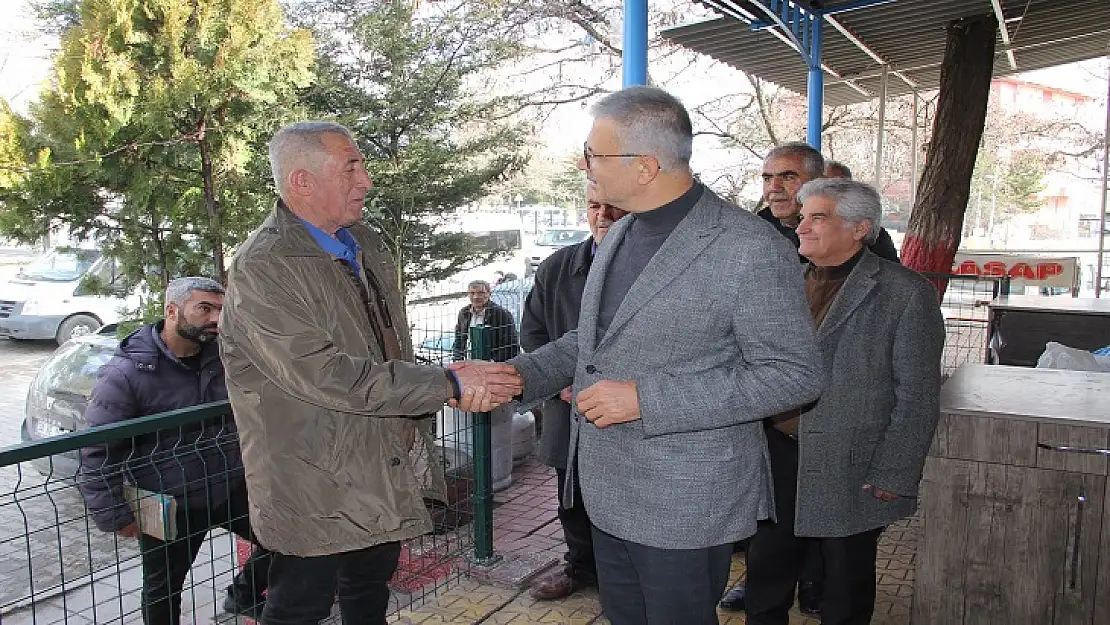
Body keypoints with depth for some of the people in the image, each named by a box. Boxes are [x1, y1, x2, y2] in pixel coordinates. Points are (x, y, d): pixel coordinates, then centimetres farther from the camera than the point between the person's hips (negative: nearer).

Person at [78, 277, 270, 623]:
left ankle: (244, 595, 32)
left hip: (232, 489, 4)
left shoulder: (224, 356, -4)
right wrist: (115, 517, -12)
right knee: (163, 593, 13)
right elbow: (98, 452, -13)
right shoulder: (124, 374, -17)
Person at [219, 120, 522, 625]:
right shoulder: (260, 270, -21)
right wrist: (449, 386, -27)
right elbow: (330, 376, -28)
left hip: (384, 471, 8)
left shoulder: (365, 242, 5)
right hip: (315, 487, -7)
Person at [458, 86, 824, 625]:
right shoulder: (619, 234, 8)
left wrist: (645, 399, -23)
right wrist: (517, 374, 2)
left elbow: (795, 374, -19)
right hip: (609, 492, 8)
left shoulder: (751, 250, -19)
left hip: (684, 503, -7)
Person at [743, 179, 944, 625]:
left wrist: (891, 478, -13)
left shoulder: (905, 293, -9)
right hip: (778, 456, 5)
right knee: (765, 575, 17)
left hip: (849, 473, -5)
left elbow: (917, 399, -10)